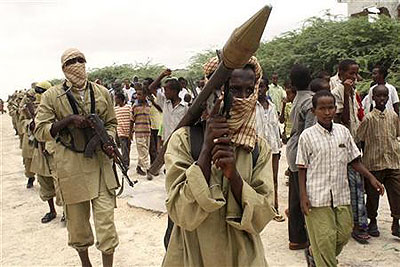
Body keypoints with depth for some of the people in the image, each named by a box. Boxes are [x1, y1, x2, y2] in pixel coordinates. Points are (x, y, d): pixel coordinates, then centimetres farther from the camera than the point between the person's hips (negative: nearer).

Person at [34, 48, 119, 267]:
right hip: (70, 165, -1)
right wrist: (69, 120, -18)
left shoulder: (102, 93, 5)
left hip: (100, 161, 1)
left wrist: (108, 142, -8)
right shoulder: (52, 96, -2)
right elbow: (40, 132, -4)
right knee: (77, 219, 13)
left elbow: (111, 123, 12)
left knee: (106, 217, 0)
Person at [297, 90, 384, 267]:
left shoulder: (343, 131, 3)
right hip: (317, 197, -4)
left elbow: (354, 160, 11)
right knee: (324, 238, 1)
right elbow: (302, 169, -4)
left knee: (344, 234, 12)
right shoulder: (307, 136, -7)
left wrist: (371, 178, 1)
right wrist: (303, 196, -8)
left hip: (341, 195, 5)